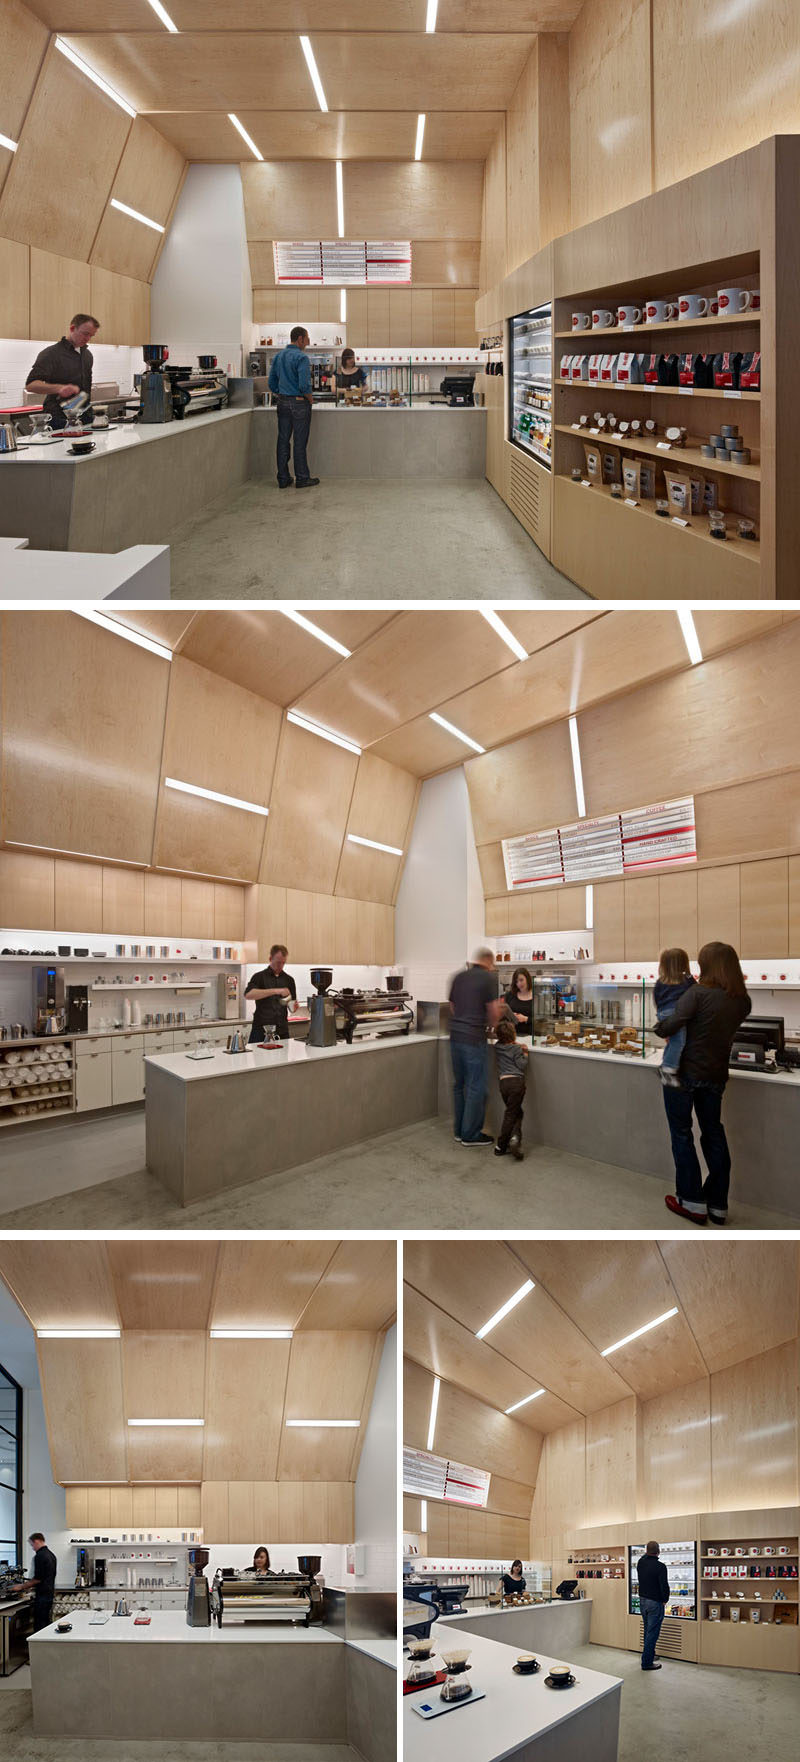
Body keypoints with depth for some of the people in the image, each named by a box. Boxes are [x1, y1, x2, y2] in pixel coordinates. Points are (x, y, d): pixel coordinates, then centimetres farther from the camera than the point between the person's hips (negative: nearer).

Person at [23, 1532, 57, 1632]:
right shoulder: (51, 1555, 14)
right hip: (50, 1593, 9)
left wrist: (23, 1586, -5)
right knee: (47, 1622, 13)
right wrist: (32, 1586, 24)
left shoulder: (39, 1556, -15)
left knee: (39, 1624, -3)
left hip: (41, 1595, -9)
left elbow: (38, 1578, -18)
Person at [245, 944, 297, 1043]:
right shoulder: (260, 977, -1)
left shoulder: (288, 979, 11)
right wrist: (275, 991, -27)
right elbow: (248, 994, -20)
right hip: (261, 1031, -3)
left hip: (282, 1031, 3)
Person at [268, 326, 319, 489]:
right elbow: (304, 385, -20)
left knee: (283, 440, 8)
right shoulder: (301, 358, -14)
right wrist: (310, 399, -4)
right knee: (300, 442, 0)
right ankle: (302, 478, 4)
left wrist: (279, 397, 17)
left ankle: (283, 479, 10)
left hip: (282, 403, 7)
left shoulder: (278, 356, 8)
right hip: (299, 403, -6)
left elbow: (271, 382, 11)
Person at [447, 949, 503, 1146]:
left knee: (459, 1084, 15)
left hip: (455, 1036, 7)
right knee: (476, 1087, 1)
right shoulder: (488, 978, -7)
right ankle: (471, 1134, 5)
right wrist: (490, 1025, 10)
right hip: (474, 1039, -7)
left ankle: (459, 1130, 22)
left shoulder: (458, 977, 13)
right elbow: (494, 1011, -9)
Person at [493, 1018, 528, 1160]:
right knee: (511, 1114, 1)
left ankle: (514, 1138, 0)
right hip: (516, 1081, -4)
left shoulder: (498, 1047, 15)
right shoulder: (516, 1049, 0)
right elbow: (522, 1067, -4)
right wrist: (525, 1054, 7)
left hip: (503, 1082, 4)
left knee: (517, 1112, 15)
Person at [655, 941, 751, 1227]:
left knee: (681, 1133, 8)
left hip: (685, 1071, -5)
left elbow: (670, 1025, -24)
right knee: (714, 1133, 16)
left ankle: (693, 1202, 11)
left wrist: (659, 1027, -3)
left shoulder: (698, 993, -18)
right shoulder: (743, 1002, -1)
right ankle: (718, 1205, 22)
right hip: (716, 1075, 5)